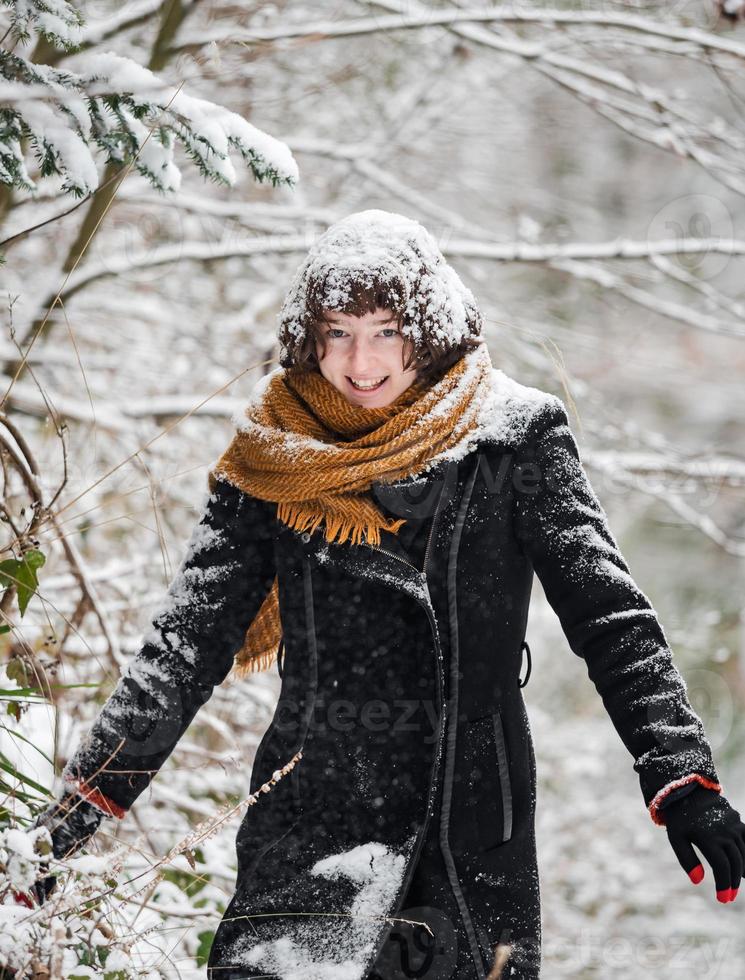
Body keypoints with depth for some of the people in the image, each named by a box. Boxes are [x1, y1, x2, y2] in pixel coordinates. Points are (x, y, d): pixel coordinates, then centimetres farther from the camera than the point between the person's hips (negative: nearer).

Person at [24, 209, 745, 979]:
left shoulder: (512, 436, 2)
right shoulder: (274, 460, 6)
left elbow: (608, 614, -1)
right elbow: (187, 641, 5)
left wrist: (683, 777, -12)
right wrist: (73, 810, 0)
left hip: (476, 830, 0)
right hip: (314, 816, 1)